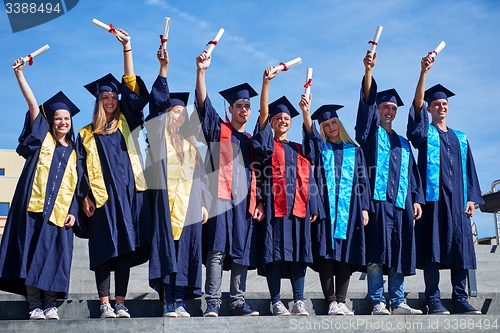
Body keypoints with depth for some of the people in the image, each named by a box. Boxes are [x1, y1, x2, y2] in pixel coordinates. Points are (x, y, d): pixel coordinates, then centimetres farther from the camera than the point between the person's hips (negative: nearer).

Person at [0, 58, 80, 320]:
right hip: (34, 206, -2)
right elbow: (32, 103, 1)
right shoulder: (42, 138, 10)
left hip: (59, 211, 2)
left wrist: (73, 211, 1)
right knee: (32, 253, -4)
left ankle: (50, 305, 6)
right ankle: (35, 305, 0)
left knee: (54, 257, 0)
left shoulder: (73, 151, 16)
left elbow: (76, 185, 13)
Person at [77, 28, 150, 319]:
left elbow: (133, 88, 10)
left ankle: (121, 302, 3)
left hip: (128, 193, 2)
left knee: (126, 246, 0)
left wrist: (127, 48, 9)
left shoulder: (125, 124, 15)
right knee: (105, 248, -4)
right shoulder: (87, 134, 12)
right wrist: (85, 196, -7)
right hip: (103, 195, -1)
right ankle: (105, 303, -1)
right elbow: (83, 168, 7)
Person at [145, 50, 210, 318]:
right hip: (166, 200, -4)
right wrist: (163, 68, -11)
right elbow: (157, 101, -3)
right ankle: (168, 304, -7)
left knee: (186, 250, 0)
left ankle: (180, 302, 3)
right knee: (167, 248, -8)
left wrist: (204, 203, 8)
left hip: (189, 203, 4)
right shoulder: (160, 137, 8)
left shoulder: (191, 143, 20)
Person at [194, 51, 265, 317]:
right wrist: (201, 72, -15)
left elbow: (257, 173, 20)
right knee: (217, 251, -10)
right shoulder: (218, 129, 11)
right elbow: (203, 104, -4)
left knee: (242, 253, 2)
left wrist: (259, 201, 8)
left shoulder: (251, 141, 22)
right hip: (221, 197, -4)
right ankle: (212, 304, -9)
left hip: (245, 202, 4)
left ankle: (237, 303, 6)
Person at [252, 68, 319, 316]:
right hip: (274, 205, -3)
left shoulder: (299, 150, 20)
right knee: (274, 253, -5)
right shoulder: (267, 144, 9)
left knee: (299, 254, 1)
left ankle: (299, 302, 4)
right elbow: (263, 112, -5)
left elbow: (308, 179, 17)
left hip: (298, 207, 4)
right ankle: (276, 303, -1)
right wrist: (266, 82, -15)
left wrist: (312, 207, 7)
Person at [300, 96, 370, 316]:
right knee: (326, 254, -7)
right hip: (325, 207, -1)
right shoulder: (320, 147, 12)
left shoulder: (354, 150, 16)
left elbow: (363, 180, 13)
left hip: (348, 208, 1)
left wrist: (364, 208, 3)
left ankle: (341, 301, 1)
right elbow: (310, 133, -10)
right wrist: (306, 113, -29)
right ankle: (331, 301, -4)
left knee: (345, 255, -2)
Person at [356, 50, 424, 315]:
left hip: (400, 202, 5)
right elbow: (367, 102, -4)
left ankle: (397, 302, 8)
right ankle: (377, 303, -7)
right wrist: (368, 70, -17)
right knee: (376, 254, -9)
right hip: (377, 199, -5)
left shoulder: (403, 143, 25)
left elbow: (412, 172, 21)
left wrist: (416, 199, 7)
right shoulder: (370, 132, 11)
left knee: (399, 253, 3)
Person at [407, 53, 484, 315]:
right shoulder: (425, 132, 8)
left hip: (457, 199, 4)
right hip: (433, 197, -4)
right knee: (433, 247, -7)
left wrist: (471, 198, 5)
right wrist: (424, 71, -19)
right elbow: (417, 103, -8)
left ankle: (460, 299, 4)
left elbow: (468, 168, 17)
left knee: (460, 247, 0)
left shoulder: (460, 138, 20)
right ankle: (433, 300, -5)